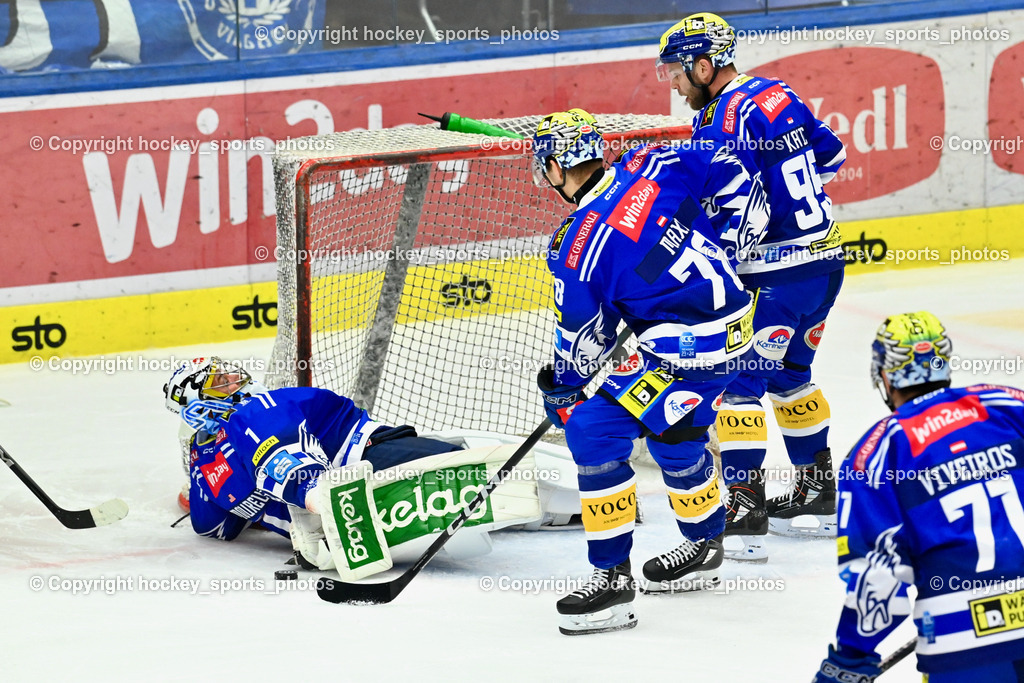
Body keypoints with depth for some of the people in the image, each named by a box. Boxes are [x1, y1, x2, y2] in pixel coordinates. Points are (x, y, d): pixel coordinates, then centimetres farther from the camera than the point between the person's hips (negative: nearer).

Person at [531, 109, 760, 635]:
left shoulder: (576, 246, -15)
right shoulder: (652, 164, 0)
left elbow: (582, 339, -3)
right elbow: (733, 180, 10)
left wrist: (560, 389, 16)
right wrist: (718, 255, 23)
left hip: (687, 349, -9)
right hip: (737, 321, 9)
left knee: (593, 429, -5)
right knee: (674, 433, 28)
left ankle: (611, 574, -4)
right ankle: (704, 546, 47)